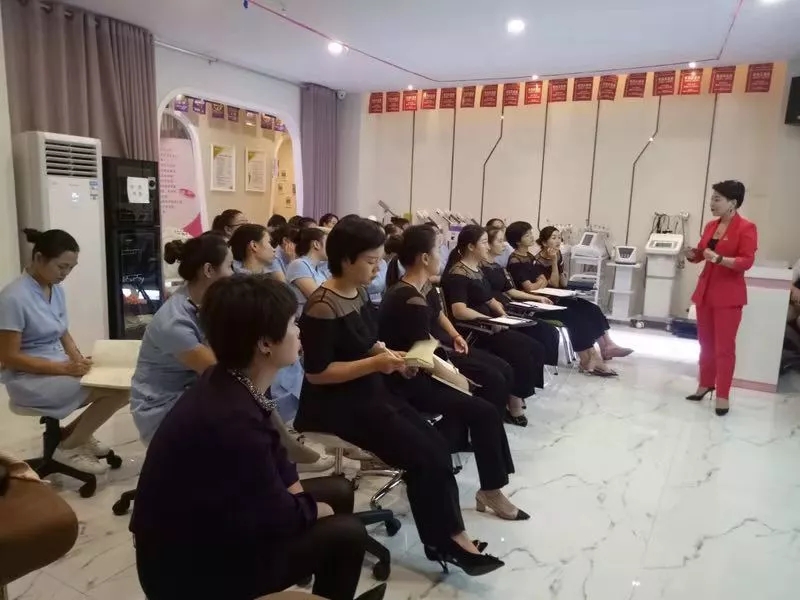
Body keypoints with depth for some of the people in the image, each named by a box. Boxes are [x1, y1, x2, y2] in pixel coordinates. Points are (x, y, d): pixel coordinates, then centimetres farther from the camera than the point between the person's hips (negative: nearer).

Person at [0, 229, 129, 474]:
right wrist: (64, 368, -24)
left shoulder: (57, 290, 4)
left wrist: (78, 359, -5)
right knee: (119, 391, -22)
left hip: (60, 368, 8)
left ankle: (74, 434, 10)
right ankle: (69, 447, 0)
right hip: (28, 378, -7)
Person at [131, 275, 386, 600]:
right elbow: (277, 517, -23)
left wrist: (300, 497, -4)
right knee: (346, 533, -10)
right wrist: (315, 510, -4)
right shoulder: (232, 420, -35)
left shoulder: (232, 383, -6)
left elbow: (273, 455, 8)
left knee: (338, 491, 12)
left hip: (209, 520, 9)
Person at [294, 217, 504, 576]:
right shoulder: (323, 307, -21)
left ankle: (448, 535, 3)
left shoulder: (358, 292, 5)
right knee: (423, 455, -13)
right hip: (336, 404, -8)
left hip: (370, 392, 8)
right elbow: (316, 373, -22)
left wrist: (389, 355, 0)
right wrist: (375, 364, -23)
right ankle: (446, 539, 6)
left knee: (436, 445, -6)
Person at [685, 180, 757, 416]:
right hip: (705, 290, 7)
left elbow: (747, 262, -17)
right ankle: (705, 384, 29)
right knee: (705, 342, 15)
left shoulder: (746, 228, -10)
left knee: (724, 346, -2)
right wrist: (693, 255, -5)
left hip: (728, 295, -6)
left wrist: (718, 258, -29)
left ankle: (723, 395, 6)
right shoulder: (711, 226, 9)